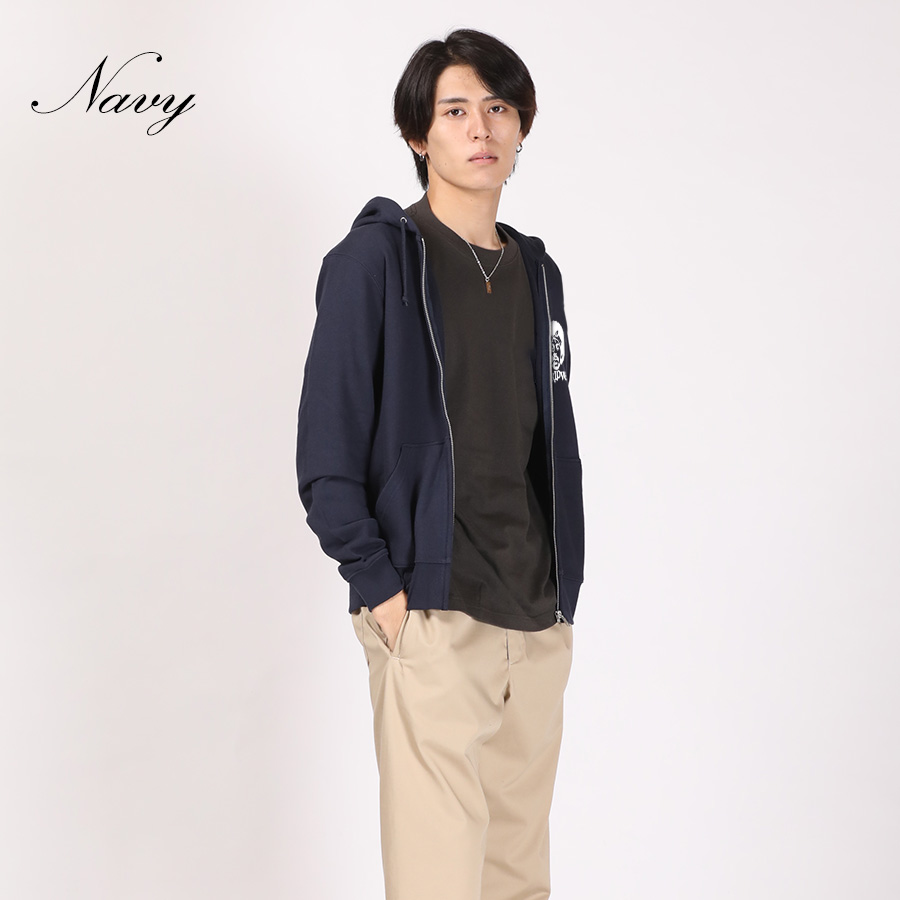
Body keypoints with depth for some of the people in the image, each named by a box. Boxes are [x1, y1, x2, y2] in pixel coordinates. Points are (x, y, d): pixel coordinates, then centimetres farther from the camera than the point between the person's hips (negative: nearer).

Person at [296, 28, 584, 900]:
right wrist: (379, 588, -13)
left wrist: (564, 592, 11)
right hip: (431, 619, -6)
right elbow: (326, 453, -7)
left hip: (538, 626, 6)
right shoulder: (375, 258, -4)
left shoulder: (534, 271, 14)